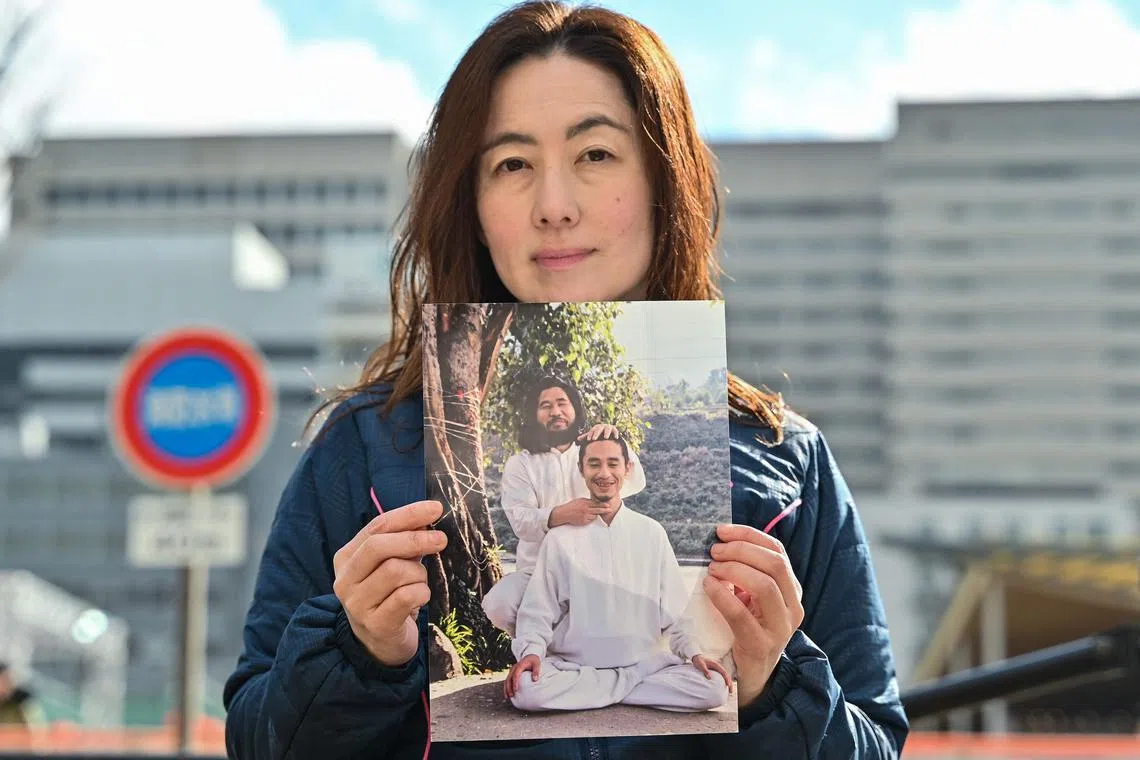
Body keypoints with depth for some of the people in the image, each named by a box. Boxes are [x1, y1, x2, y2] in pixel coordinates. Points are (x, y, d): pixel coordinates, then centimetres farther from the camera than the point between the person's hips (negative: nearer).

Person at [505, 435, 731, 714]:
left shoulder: (652, 533, 5)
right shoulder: (560, 538, 0)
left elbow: (673, 607, 6)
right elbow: (538, 611, 0)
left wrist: (694, 652, -9)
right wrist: (531, 652, -18)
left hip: (644, 663, 1)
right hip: (572, 664, -1)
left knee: (714, 688, -23)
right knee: (525, 690, -32)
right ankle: (629, 686, -13)